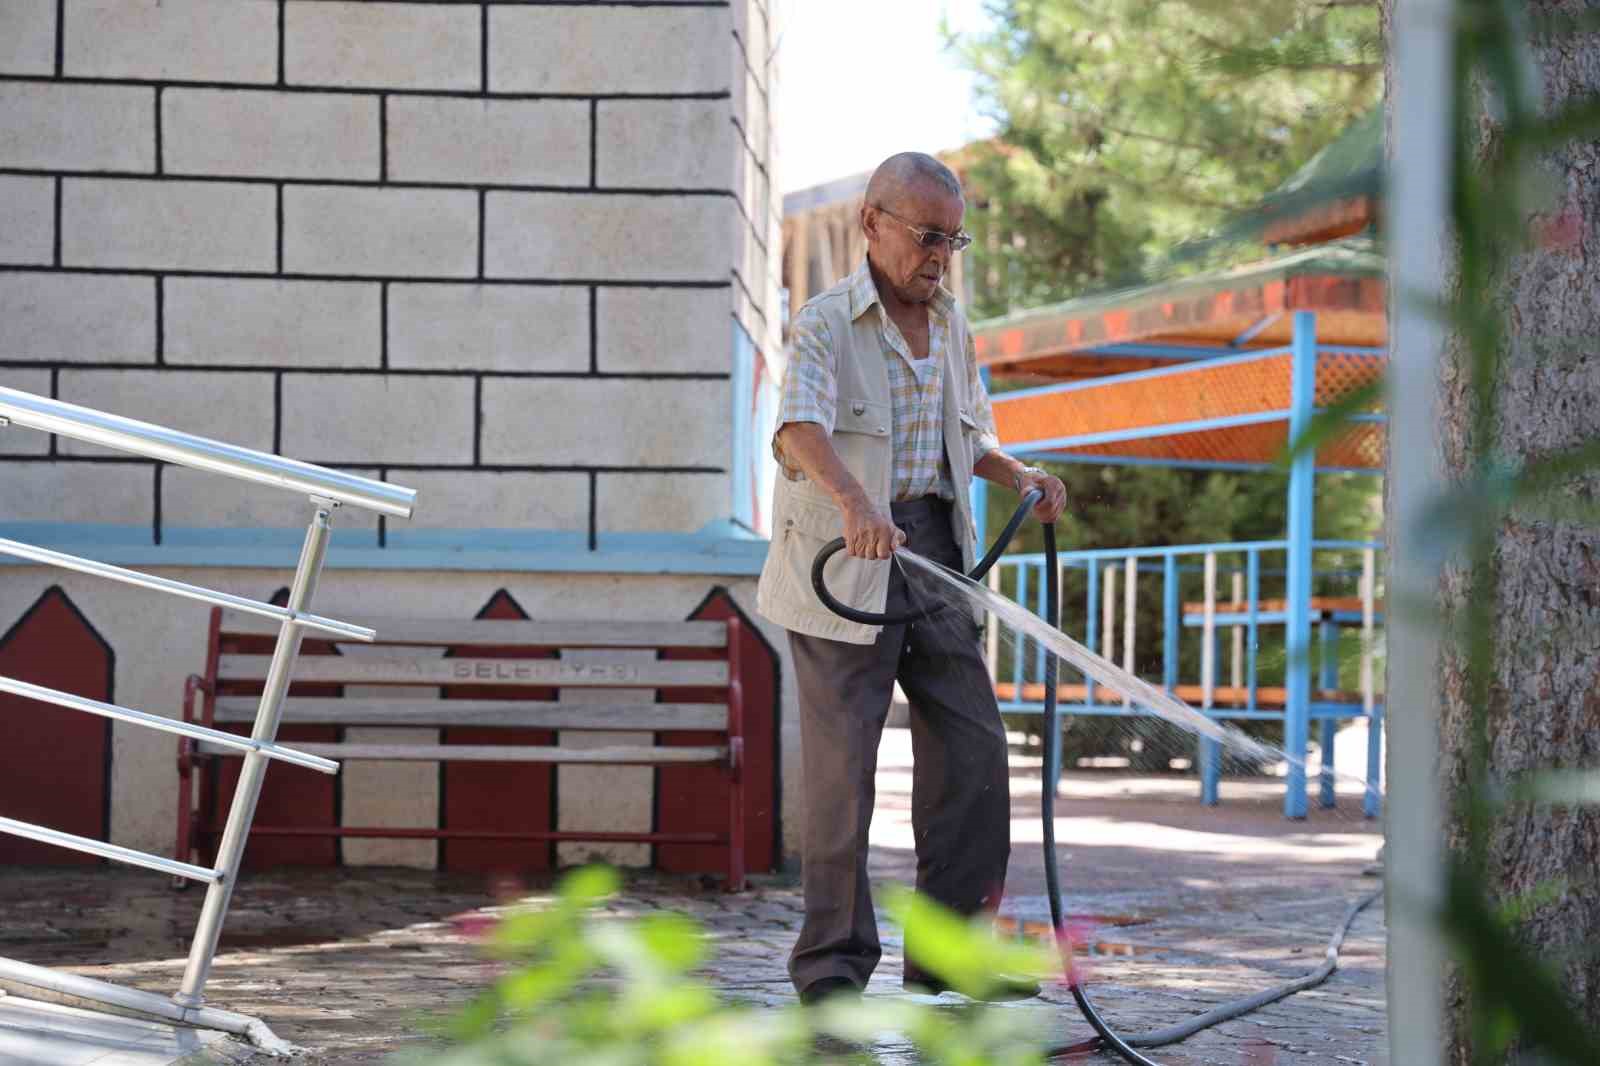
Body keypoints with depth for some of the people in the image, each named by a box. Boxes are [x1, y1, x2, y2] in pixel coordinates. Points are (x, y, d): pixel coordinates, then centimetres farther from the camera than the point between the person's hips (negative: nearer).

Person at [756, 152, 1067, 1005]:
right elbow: (802, 427, -29)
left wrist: (1019, 476, 8)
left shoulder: (952, 329, 14)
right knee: (842, 764, -5)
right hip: (845, 563, -7)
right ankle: (833, 960, 5)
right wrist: (855, 504, -47)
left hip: (935, 555, 7)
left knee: (972, 755, 5)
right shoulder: (825, 326, -10)